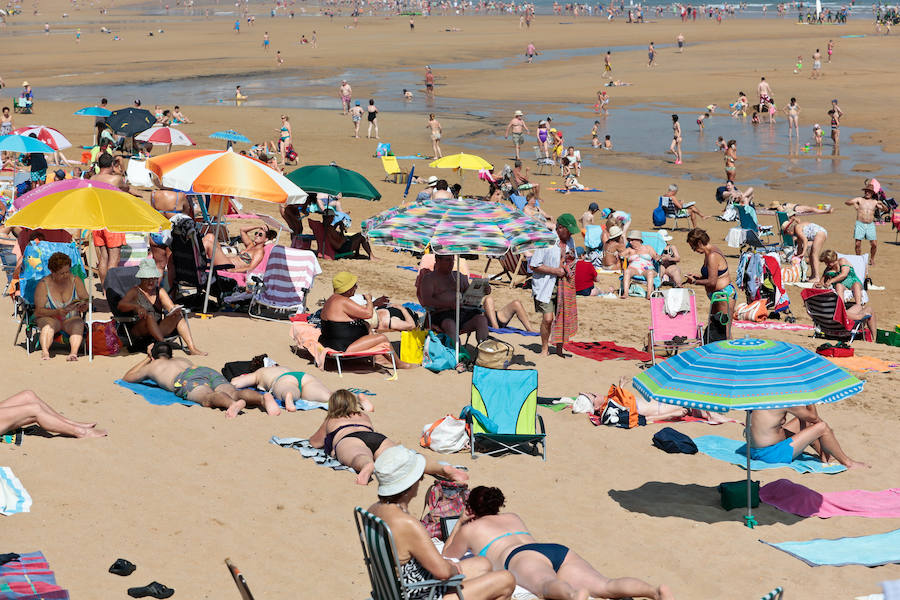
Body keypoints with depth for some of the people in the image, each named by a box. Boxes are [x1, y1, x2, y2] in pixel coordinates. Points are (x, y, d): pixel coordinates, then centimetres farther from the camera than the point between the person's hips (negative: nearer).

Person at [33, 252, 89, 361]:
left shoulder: (76, 281, 2)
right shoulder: (43, 285, -7)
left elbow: (87, 301, 2)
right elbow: (38, 311, -13)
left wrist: (82, 306, -23)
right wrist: (57, 312, -30)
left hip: (71, 319, 2)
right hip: (50, 318, -1)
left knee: (78, 324, -32)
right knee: (48, 324, -35)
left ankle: (73, 352, -54)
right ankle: (45, 351, -57)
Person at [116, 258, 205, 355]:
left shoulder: (160, 291, 18)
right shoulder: (135, 292, 3)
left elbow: (171, 307, 7)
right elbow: (121, 305, -13)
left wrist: (174, 310, -18)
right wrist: (136, 306, -32)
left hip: (159, 330, 5)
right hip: (139, 332, -5)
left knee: (178, 315, -15)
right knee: (149, 316, -34)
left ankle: (192, 348, -28)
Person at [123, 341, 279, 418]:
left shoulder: (152, 366, 36)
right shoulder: (182, 360, 48)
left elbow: (127, 378, 53)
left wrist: (147, 358, 63)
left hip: (187, 378, -4)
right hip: (209, 371, 4)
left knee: (208, 398, -35)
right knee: (232, 393, -24)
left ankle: (233, 404, -70)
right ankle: (262, 398, -57)